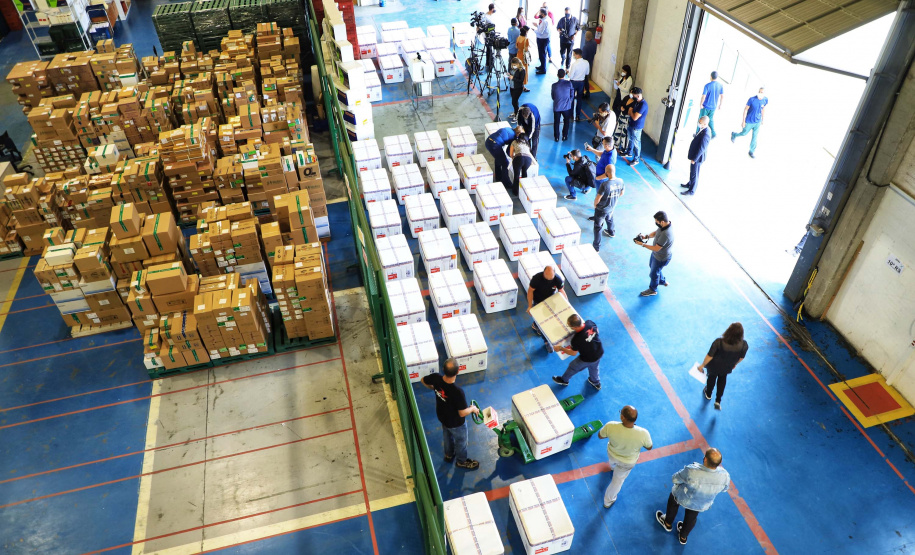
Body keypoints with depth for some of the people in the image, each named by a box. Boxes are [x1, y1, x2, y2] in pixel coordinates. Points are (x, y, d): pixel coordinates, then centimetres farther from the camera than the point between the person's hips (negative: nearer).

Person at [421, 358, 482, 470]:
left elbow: (424, 381, -6)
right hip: (456, 423, -5)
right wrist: (473, 408, -11)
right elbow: (462, 413, -32)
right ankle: (461, 461, 53)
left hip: (442, 416, 5)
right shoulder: (457, 392, -44)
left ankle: (449, 455, 62)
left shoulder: (436, 378, -29)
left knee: (447, 436, 35)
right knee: (461, 441, 26)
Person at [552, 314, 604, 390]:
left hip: (587, 359, -5)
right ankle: (596, 383, 63)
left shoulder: (577, 339, -37)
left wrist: (560, 348, -6)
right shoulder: (590, 323, -24)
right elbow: (596, 331, 1)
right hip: (600, 353, 5)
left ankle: (564, 380, 53)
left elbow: (573, 353, -17)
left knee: (573, 367, 25)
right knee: (594, 368, 36)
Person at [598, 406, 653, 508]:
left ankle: (613, 466, 75)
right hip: (628, 462, -1)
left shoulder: (610, 426, -40)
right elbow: (649, 447, -16)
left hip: (611, 454, 1)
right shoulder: (643, 434, -40)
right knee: (618, 479, 28)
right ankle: (608, 501, 52)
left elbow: (600, 436, -16)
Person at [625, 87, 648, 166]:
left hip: (636, 127, -9)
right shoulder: (635, 101, -3)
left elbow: (635, 117, -30)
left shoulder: (643, 105, -30)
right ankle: (630, 153, 48)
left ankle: (636, 159, 21)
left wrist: (630, 111, -15)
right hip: (631, 124, 9)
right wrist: (630, 111, -12)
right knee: (631, 139, 27)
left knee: (636, 143, 6)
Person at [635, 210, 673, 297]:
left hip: (661, 258, -9)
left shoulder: (665, 234, -42)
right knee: (652, 266, 32)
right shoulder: (664, 225, -14)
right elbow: (655, 232, 6)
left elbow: (656, 248, -33)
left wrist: (642, 244, -27)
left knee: (654, 273, 15)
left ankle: (653, 290, 43)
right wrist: (646, 236, -11)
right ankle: (662, 281, 58)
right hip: (656, 254, 9)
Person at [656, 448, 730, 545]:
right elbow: (724, 489, -9)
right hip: (702, 505, 3)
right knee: (691, 517, 33)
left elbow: (676, 479, -24)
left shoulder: (691, 471, -44)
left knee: (673, 502, 33)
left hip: (683, 498, -3)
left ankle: (668, 524, 57)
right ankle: (683, 537, 59)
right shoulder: (725, 476, -33)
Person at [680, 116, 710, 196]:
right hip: (695, 155, 9)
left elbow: (701, 149, -28)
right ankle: (690, 184, 46)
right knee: (692, 171, 26)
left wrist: (694, 159, -21)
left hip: (698, 157, -9)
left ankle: (691, 190, 20)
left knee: (694, 174, 6)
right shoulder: (703, 129, -2)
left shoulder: (705, 135, -31)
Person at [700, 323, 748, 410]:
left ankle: (708, 394, 57)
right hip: (727, 368, 2)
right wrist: (735, 364, 12)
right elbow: (741, 357, -11)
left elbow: (709, 356, -26)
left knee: (712, 377, 30)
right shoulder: (744, 345, -31)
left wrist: (702, 365, -8)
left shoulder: (718, 342, -39)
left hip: (714, 366, -2)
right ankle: (718, 401, 35)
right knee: (722, 379, 33)